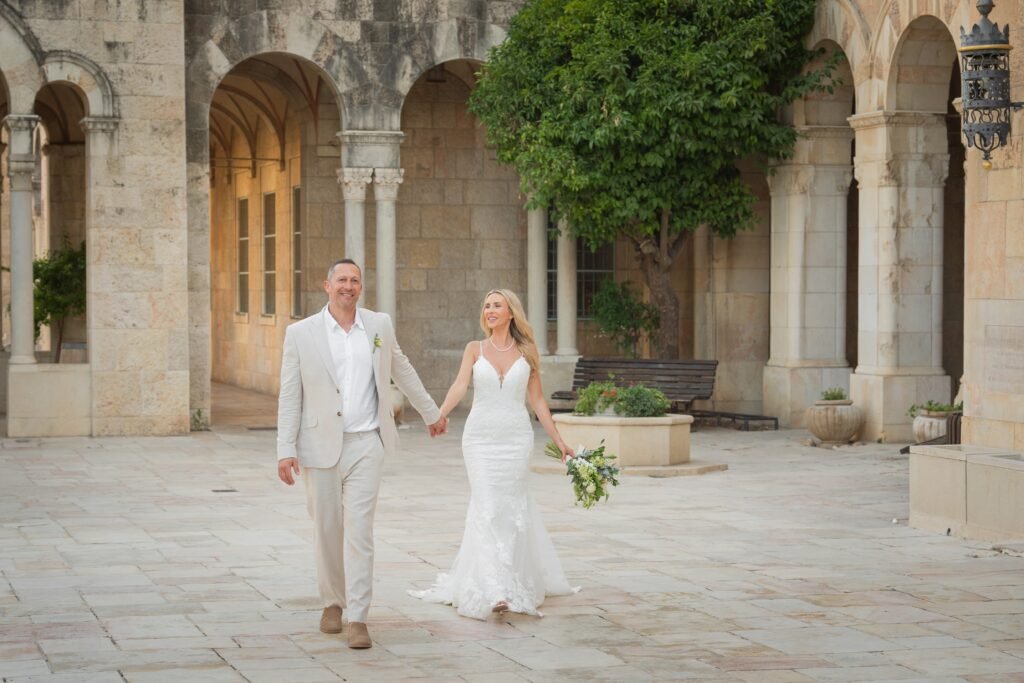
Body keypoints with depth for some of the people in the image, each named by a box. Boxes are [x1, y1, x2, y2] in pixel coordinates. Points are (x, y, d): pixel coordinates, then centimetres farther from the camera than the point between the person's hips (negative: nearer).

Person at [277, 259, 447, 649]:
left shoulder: (379, 326, 5)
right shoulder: (301, 334, -2)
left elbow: (402, 372, 21)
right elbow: (289, 396, -2)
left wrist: (431, 413, 29)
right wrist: (286, 450, -7)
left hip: (365, 445, 0)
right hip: (321, 446, 0)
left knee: (360, 530, -7)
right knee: (327, 530, 9)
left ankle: (357, 618, -8)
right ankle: (332, 602, 29)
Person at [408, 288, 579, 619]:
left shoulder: (527, 351, 7)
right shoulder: (475, 350, 5)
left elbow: (537, 400, 10)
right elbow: (459, 385, -10)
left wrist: (558, 440, 8)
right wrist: (439, 415, -28)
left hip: (516, 436, 1)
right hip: (480, 435, -1)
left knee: (509, 506, 0)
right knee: (487, 508, -8)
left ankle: (510, 585, 14)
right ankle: (494, 590, -12)